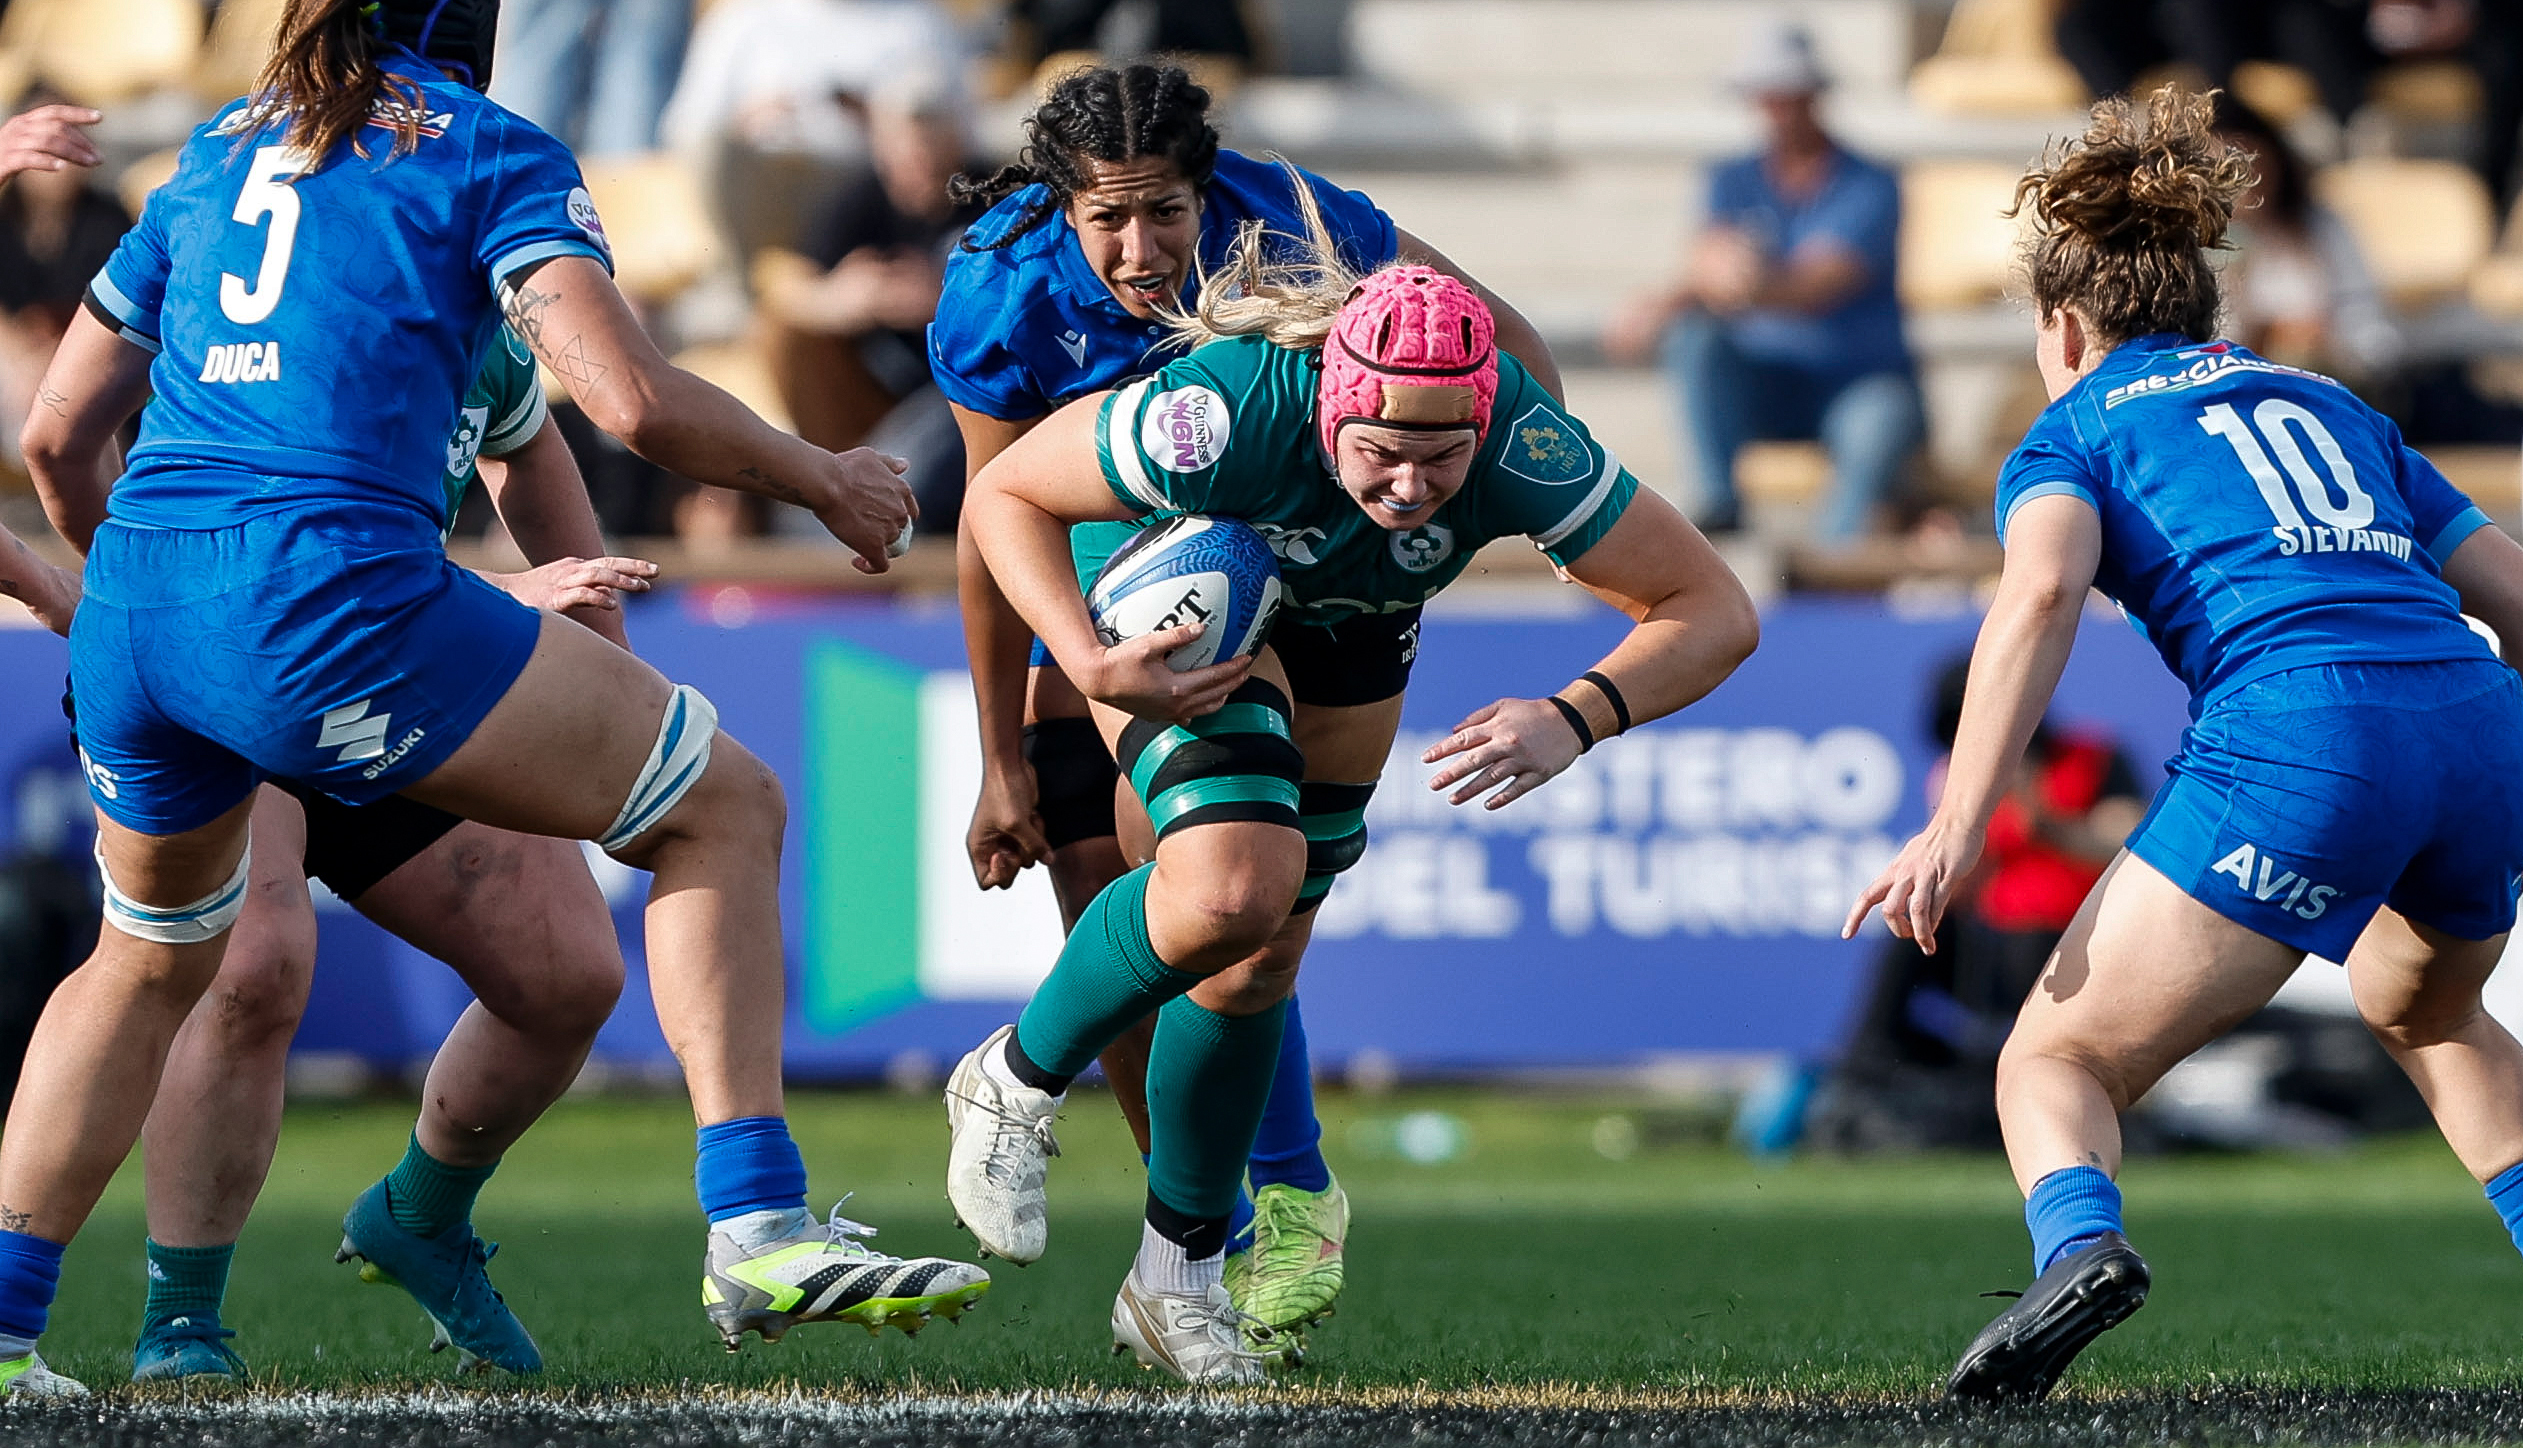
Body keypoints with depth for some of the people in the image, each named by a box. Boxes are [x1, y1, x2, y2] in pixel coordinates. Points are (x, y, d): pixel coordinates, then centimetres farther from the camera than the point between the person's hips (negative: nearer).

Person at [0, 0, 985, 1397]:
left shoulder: (215, 151, 24)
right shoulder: (489, 152, 7)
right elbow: (632, 401, -6)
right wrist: (823, 481, 10)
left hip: (128, 605, 6)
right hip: (330, 595, -6)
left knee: (147, 964, 32)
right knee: (724, 805, 6)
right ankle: (757, 1229, -6)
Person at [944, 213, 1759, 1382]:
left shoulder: (1521, 445, -38)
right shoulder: (1232, 412, -44)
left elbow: (1716, 614, -31)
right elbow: (1004, 496, -28)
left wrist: (1574, 721, -47)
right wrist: (1092, 666, -41)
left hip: (1346, 630, 4)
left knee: (1262, 957, 11)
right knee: (1236, 885, -27)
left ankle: (1177, 1276, 31)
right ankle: (1016, 1083, 0)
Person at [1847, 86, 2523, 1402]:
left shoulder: (2072, 430, 16)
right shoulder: (2326, 404, 31)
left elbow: (2042, 589, -6)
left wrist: (1958, 825, -13)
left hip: (2296, 733, -5)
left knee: (2056, 1060, 4)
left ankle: (2078, 1240, -29)